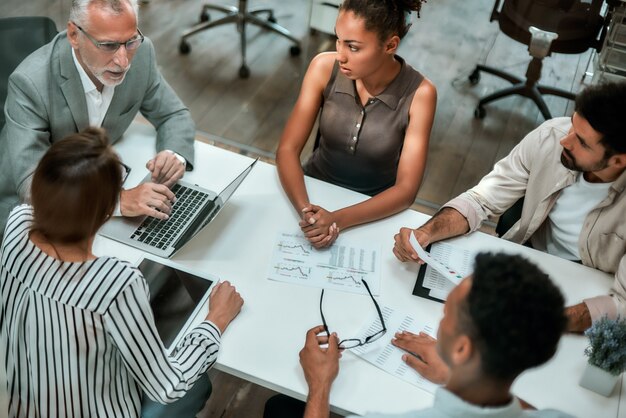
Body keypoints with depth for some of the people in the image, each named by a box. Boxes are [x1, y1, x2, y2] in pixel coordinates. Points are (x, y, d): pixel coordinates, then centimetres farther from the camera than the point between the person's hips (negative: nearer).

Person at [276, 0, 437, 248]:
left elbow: (405, 189, -18)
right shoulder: (324, 68, -14)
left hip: (375, 209, -1)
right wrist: (305, 209, -31)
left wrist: (338, 219, -31)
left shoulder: (419, 94, -19)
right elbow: (288, 149, -13)